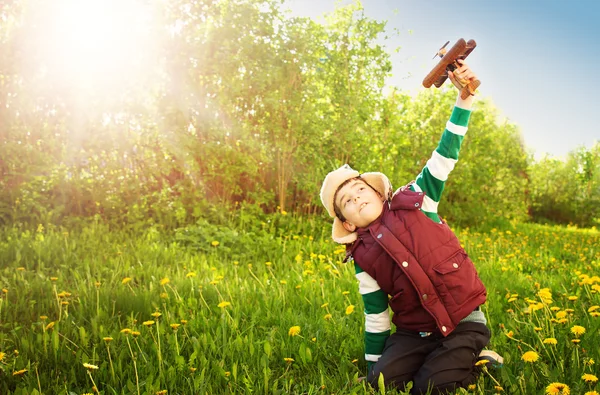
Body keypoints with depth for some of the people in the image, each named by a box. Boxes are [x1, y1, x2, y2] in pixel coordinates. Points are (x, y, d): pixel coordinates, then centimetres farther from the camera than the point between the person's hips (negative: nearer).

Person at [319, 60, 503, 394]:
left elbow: (445, 156, -10)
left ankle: (477, 360, 12)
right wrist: (373, 364, 11)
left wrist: (465, 95, -18)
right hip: (416, 331, 4)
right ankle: (451, 361, 9)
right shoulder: (362, 257, 2)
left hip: (465, 322, -3)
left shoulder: (414, 202, -4)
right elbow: (376, 315, 8)